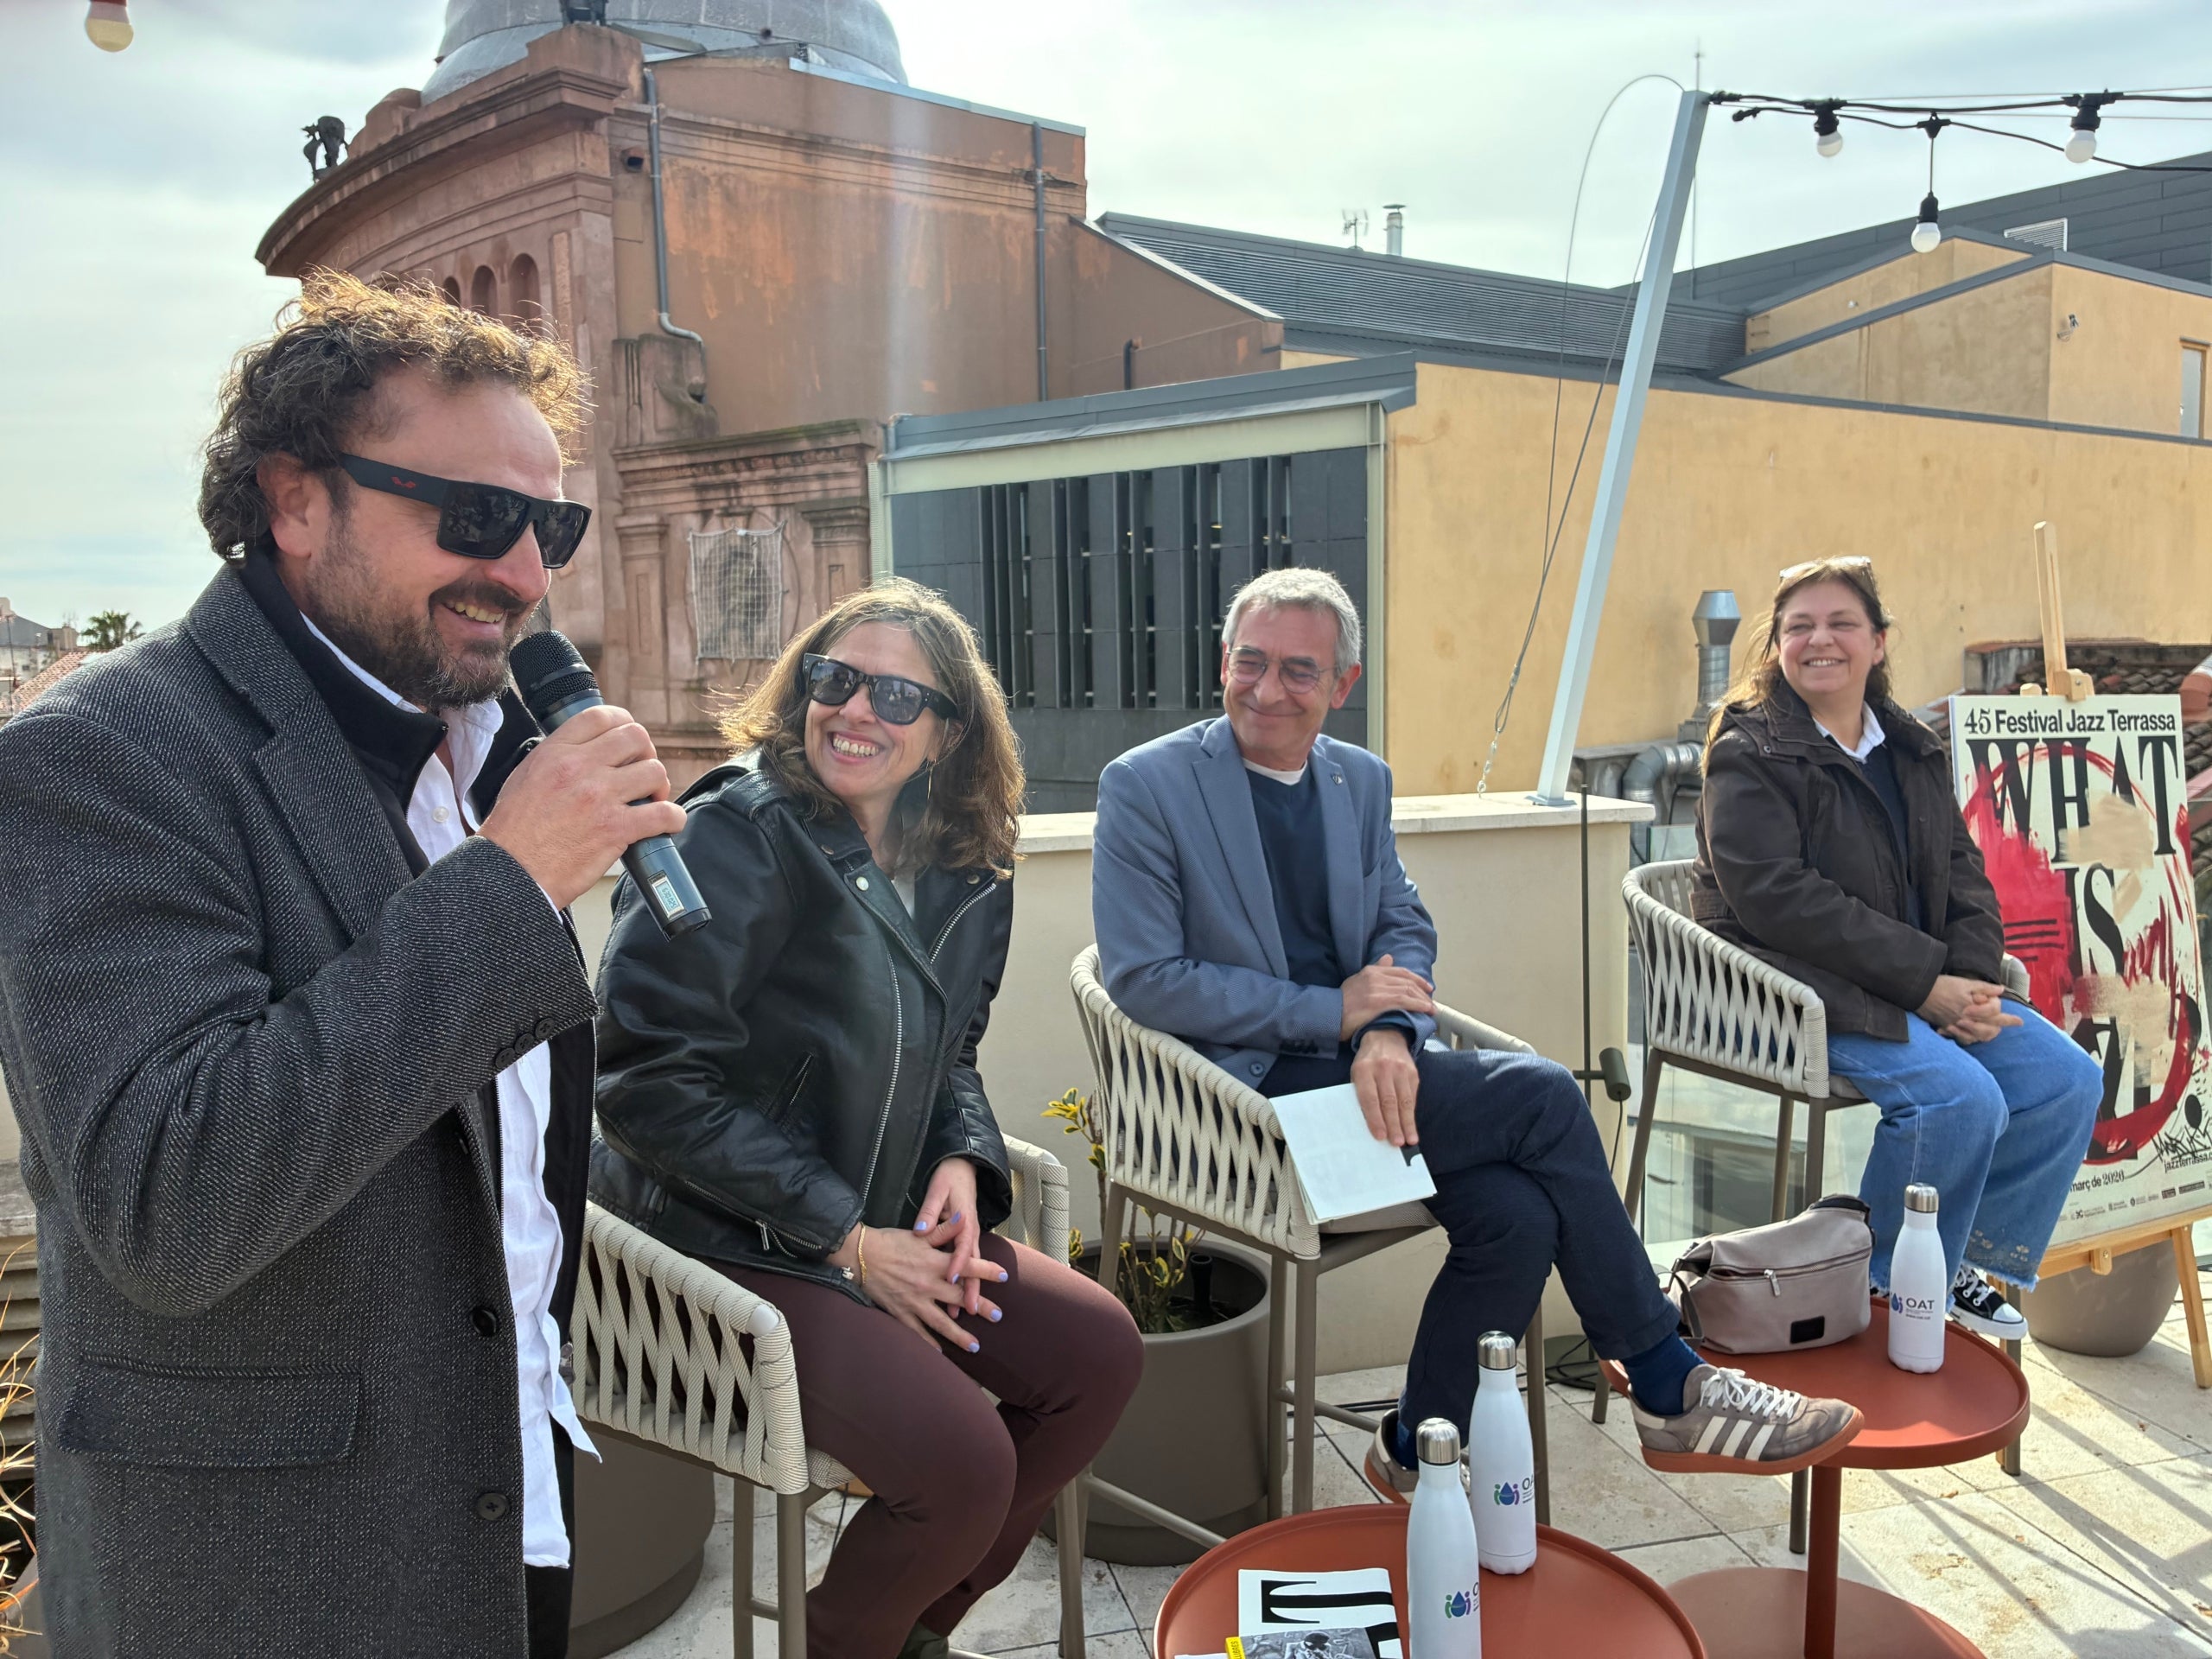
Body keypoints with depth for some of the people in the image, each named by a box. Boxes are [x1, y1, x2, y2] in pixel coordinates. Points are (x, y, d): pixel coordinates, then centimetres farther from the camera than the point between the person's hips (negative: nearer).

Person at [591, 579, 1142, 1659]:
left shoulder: (961, 875, 4)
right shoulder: (741, 833, -18)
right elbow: (648, 1076, -22)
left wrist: (962, 1161, -6)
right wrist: (845, 1239, -20)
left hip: (880, 1232, 8)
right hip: (720, 1244, -8)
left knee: (1100, 1351, 0)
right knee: (963, 1461, -22)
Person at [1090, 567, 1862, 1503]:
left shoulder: (1360, 780, 13)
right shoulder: (1145, 786, -6)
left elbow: (1406, 928, 13)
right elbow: (1142, 981, -12)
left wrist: (1389, 1030, -12)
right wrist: (1334, 1012, -16)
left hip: (1361, 1063, 7)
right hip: (1249, 1089, -6)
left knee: (1516, 1212, -22)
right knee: (1541, 1096, -20)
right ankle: (1670, 1388, -5)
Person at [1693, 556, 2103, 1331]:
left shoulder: (1913, 750, 16)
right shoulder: (1749, 754, -8)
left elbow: (1963, 871, 13)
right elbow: (1778, 898, -19)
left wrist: (1972, 979, -9)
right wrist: (1926, 981, -21)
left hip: (1930, 986, 8)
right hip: (1800, 987, -8)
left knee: (2069, 1077, -6)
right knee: (1964, 1096, -26)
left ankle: (1970, 1264, 9)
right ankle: (1891, 1291, -6)